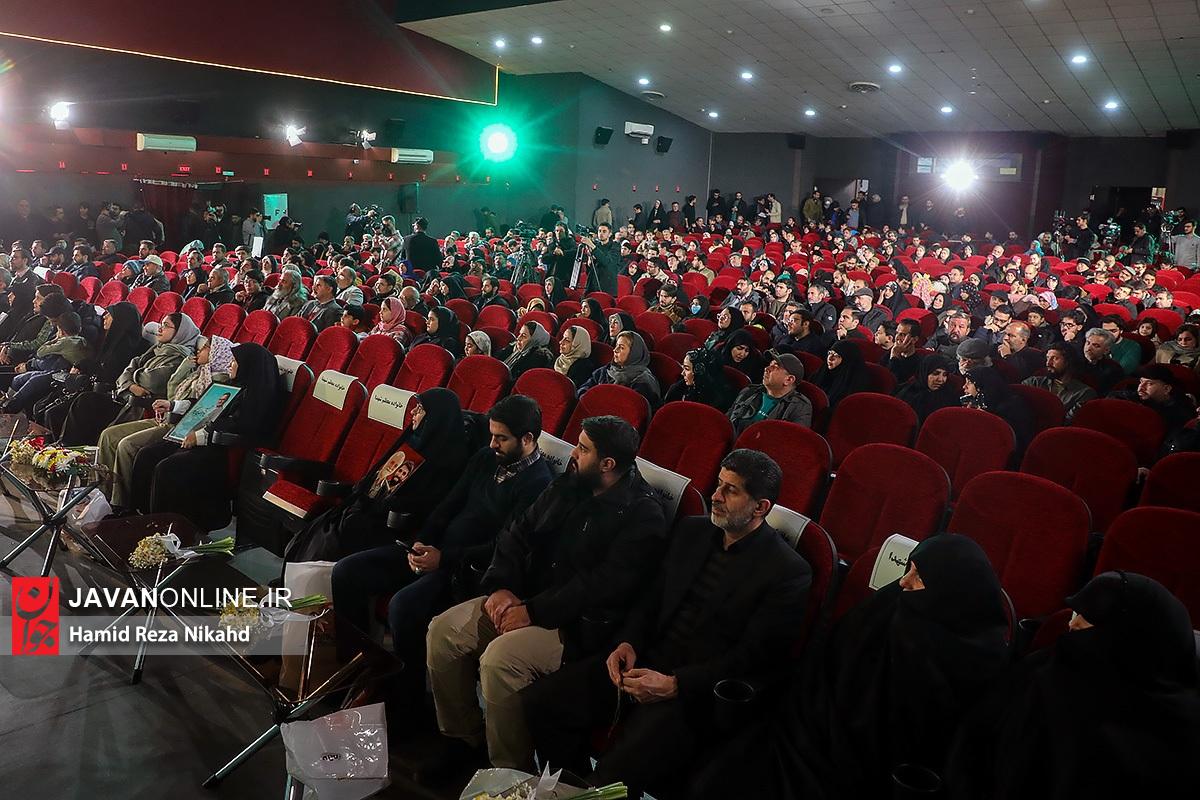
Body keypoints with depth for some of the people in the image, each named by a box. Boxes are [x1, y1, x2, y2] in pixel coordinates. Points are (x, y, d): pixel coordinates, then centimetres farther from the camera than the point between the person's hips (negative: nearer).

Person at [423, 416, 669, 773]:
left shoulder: (642, 515, -15)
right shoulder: (567, 486, 9)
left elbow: (605, 585, -22)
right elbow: (517, 533, 11)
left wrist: (534, 612, -21)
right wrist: (502, 587, -7)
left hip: (579, 624, -8)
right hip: (525, 598, 8)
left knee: (499, 659, -29)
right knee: (443, 631, -6)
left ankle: (511, 772, -7)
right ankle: (463, 738, 12)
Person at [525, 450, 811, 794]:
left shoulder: (790, 572, -10)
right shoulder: (691, 531, 10)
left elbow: (752, 660, -12)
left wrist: (674, 685, -19)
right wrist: (628, 643, -4)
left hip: (698, 691, -6)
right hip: (644, 660, 6)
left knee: (614, 776, -26)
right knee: (539, 700, -7)